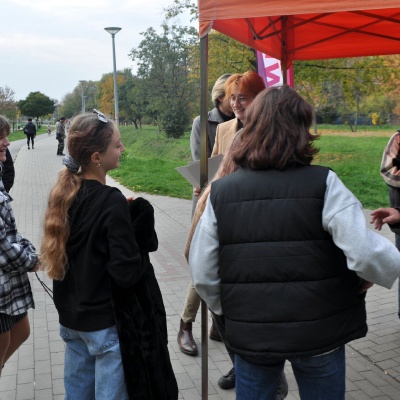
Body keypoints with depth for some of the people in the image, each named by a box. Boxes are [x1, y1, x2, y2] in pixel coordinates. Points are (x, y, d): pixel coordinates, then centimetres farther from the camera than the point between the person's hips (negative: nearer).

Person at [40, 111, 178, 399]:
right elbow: (127, 273, -24)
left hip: (72, 317, 7)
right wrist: (143, 249, -5)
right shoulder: (112, 202, -23)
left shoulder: (64, 194, 0)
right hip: (108, 323, -7)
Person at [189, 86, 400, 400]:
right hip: (319, 333, -1)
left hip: (250, 335, 2)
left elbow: (202, 273, -5)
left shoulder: (221, 192, -7)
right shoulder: (323, 184, -14)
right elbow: (365, 252, -22)